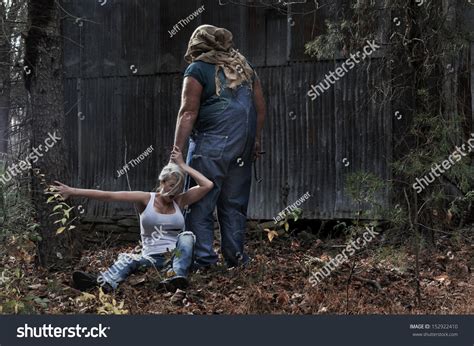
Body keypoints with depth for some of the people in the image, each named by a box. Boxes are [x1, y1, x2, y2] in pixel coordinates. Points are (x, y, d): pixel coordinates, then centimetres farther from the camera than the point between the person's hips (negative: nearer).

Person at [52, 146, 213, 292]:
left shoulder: (180, 201, 9)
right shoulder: (146, 199, 3)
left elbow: (208, 185, -1)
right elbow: (109, 195, -5)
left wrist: (183, 166, 0)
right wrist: (73, 191, -12)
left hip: (176, 256, 1)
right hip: (152, 257, -1)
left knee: (187, 236, -27)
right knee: (128, 259, -31)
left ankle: (177, 276, -49)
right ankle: (104, 283, -62)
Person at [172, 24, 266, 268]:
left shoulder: (198, 69, -1)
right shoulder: (244, 66, 17)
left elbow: (188, 113, -9)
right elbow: (260, 107, 15)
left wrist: (177, 149, -9)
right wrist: (256, 142, 21)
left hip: (211, 144, -6)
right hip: (243, 146, 6)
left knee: (199, 203, -1)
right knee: (235, 204, 12)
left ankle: (203, 257, -4)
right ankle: (235, 256, 14)